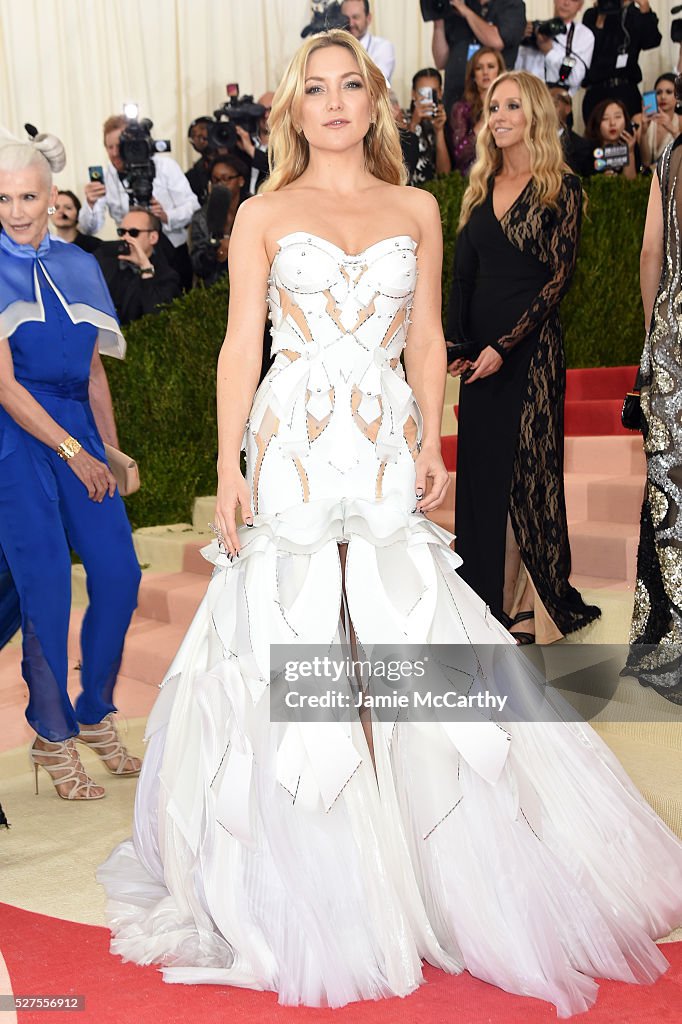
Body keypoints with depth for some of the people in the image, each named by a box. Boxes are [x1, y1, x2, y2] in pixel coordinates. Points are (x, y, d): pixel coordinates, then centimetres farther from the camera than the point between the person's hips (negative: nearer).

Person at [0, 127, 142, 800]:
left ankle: (95, 714, 17)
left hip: (77, 432, 5)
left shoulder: (78, 267, 13)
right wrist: (74, 452, -9)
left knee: (119, 573, -4)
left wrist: (112, 451, 12)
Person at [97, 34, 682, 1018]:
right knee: (289, 643, -1)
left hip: (387, 451, 1)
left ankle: (424, 870, 18)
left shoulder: (416, 209, 13)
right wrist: (228, 465, -4)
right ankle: (309, 887, 17)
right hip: (292, 450, -1)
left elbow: (427, 339, 12)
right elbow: (241, 346, 3)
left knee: (409, 639, -1)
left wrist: (431, 445, 2)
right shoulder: (263, 216, 8)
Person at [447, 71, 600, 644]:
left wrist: (505, 345, -15)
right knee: (481, 469, 8)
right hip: (480, 351, 6)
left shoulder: (560, 188, -4)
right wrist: (457, 342, 2)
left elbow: (559, 278, -10)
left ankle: (534, 604, 13)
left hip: (530, 348, -6)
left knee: (528, 472, 0)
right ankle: (489, 593, 22)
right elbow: (463, 273, 13)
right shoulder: (482, 188, 13)